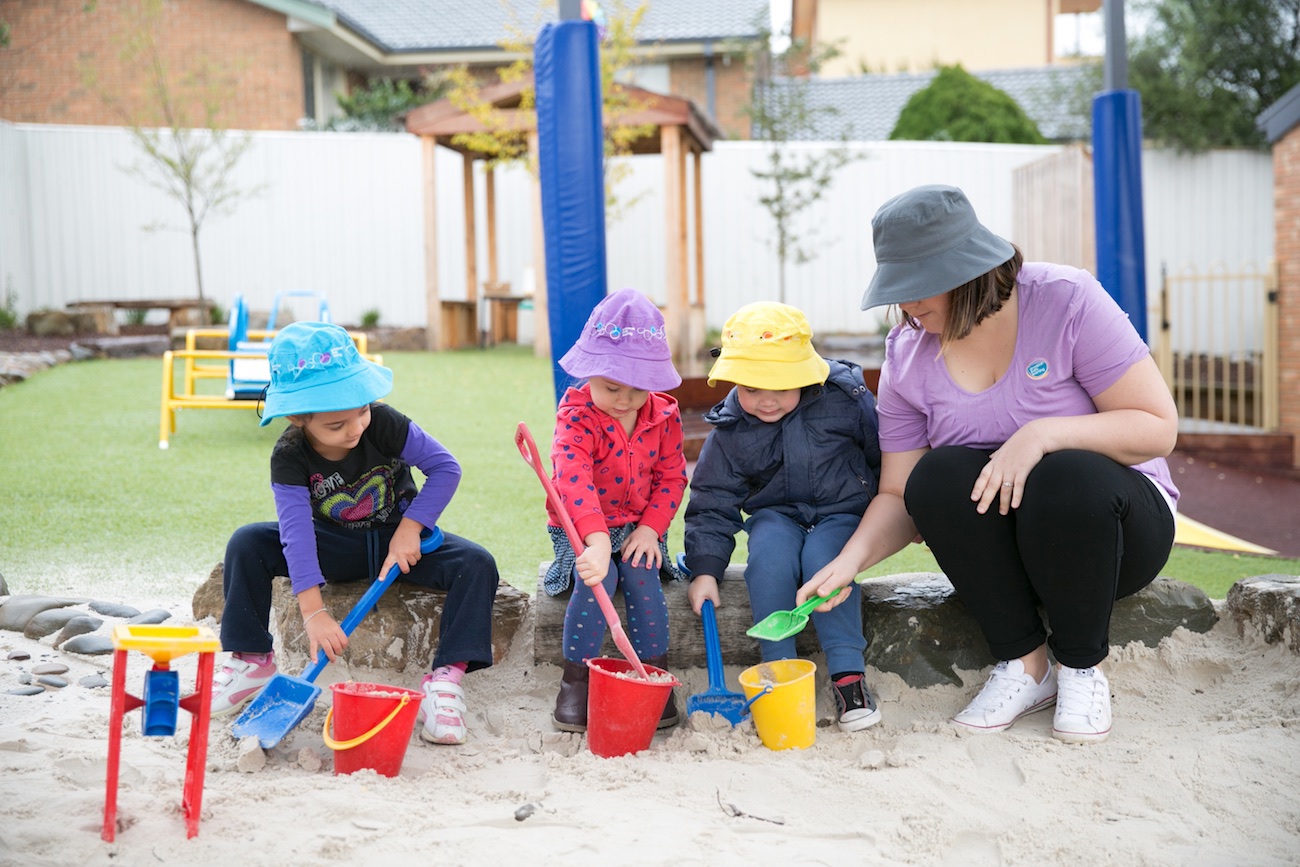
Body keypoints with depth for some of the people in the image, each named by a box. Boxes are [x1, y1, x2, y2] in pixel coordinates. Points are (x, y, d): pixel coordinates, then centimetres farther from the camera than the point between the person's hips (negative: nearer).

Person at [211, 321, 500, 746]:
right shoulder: (289, 458, -21)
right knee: (247, 544, -21)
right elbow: (296, 530, -31)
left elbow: (446, 467, -15)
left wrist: (409, 530, -23)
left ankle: (446, 676, -26)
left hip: (397, 539, 0)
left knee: (477, 565, -28)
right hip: (334, 548, 1)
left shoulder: (383, 423, -21)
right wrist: (312, 611, -40)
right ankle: (253, 659, -7)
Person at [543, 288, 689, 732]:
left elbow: (671, 477, 2)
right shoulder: (577, 414, -20)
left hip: (638, 529, 3)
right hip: (581, 531, -3)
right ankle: (576, 682, -14)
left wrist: (650, 528, -13)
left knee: (643, 578, -24)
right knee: (596, 580, -28)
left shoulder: (664, 415, -5)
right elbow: (574, 479, -36)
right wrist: (596, 541, -51)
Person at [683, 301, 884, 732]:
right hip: (775, 514, 2)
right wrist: (705, 569, -14)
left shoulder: (845, 398, -12)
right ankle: (777, 666, -21)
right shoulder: (730, 429, -8)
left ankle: (847, 671, -26)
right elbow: (713, 502, -4)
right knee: (769, 555, -31)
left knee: (823, 558, -32)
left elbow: (885, 457, 3)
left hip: (841, 511, -1)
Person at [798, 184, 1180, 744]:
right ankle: (1024, 663, -14)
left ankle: (1082, 669, -12)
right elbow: (900, 497, -2)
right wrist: (852, 558, -21)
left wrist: (1044, 434, -29)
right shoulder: (907, 354, -2)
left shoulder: (1066, 301, -14)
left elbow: (1158, 429, -15)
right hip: (1001, 548, 3)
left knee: (1068, 478, -36)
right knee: (936, 477, -28)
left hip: (1116, 526, -3)